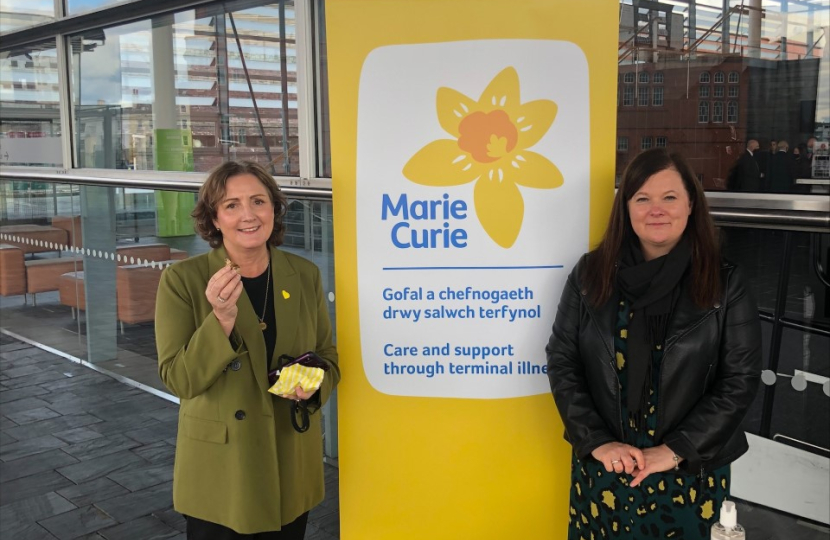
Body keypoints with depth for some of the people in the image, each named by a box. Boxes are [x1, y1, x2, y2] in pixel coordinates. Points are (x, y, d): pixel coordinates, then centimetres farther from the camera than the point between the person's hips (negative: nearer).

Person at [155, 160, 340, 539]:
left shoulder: (304, 275, -2)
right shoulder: (182, 280, -11)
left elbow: (328, 358, 7)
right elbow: (178, 380, -14)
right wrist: (222, 319, -28)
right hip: (218, 469, -3)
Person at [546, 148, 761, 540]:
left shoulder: (725, 284, -4)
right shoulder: (591, 273, -2)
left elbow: (741, 379, -7)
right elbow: (561, 361, -2)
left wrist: (675, 450, -14)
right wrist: (597, 441, -11)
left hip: (691, 471, -1)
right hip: (602, 466, 1)